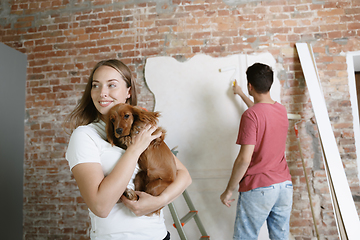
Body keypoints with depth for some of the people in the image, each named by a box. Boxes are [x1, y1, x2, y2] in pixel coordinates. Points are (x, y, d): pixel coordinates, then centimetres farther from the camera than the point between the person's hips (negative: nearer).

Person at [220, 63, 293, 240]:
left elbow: (244, 159, -21)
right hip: (285, 185, 7)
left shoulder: (250, 115, -17)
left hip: (258, 188, -7)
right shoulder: (282, 110, 6)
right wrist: (241, 94, 43)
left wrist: (229, 190, -10)